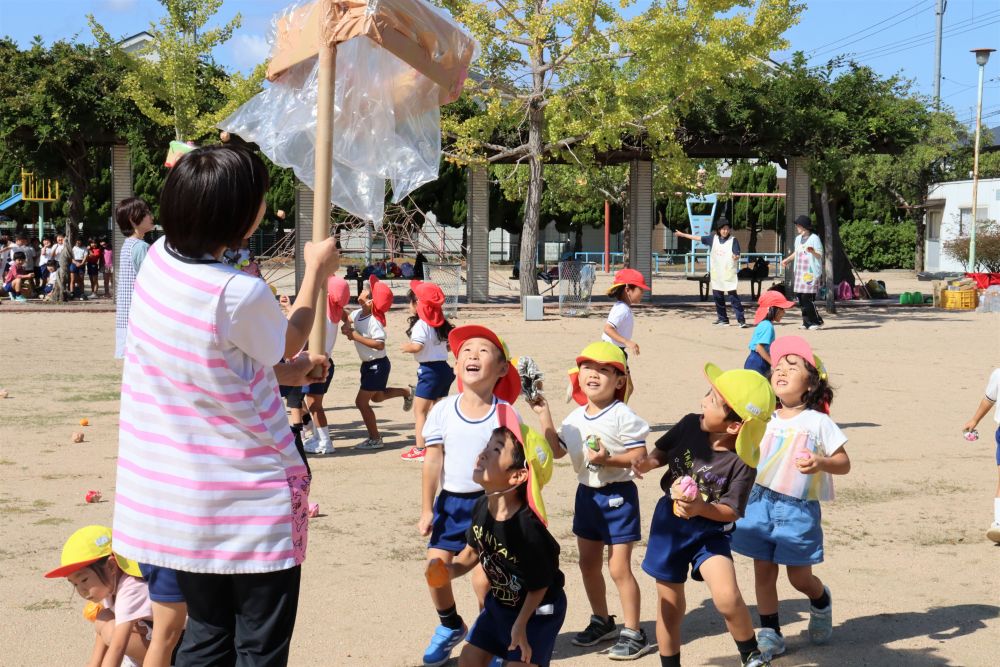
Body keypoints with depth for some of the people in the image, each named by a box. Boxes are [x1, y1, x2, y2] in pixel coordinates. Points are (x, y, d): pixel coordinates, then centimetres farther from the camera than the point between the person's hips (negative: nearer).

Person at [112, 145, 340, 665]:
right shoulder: (241, 295, -24)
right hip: (250, 495, -7)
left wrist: (281, 372, 21)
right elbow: (289, 341, 0)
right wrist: (316, 271, 14)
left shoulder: (158, 260, -2)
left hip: (175, 495, 7)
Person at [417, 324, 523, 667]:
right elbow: (432, 462, 1)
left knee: (484, 577, -10)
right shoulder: (443, 411, -3)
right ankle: (450, 626, 27)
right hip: (451, 502, 2)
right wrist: (426, 509, 1)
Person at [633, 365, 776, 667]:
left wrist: (701, 508, -36)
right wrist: (647, 462, -13)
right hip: (669, 523, 4)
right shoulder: (690, 425, -10)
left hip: (710, 531, -4)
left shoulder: (740, 462, -22)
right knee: (670, 605, 13)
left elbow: (731, 511, -19)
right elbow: (662, 451, 7)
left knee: (727, 597, -24)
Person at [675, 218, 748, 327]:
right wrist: (682, 234, 21)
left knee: (733, 296, -9)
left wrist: (736, 257, -35)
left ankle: (741, 320, -9)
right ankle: (722, 319, 22)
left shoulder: (733, 240, -7)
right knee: (717, 296, 10)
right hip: (716, 274, 5)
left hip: (729, 274, -5)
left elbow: (737, 255, -10)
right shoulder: (713, 238, 6)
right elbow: (699, 238, 15)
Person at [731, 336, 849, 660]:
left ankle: (821, 602, 37)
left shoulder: (818, 422, -3)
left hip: (799, 508, -4)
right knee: (763, 571, 5)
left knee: (800, 577, 4)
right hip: (760, 502, 4)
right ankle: (770, 633, 16)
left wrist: (821, 463, -23)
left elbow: (843, 463, -4)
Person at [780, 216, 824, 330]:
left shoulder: (814, 238, -7)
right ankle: (807, 322, 11)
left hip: (811, 272, -8)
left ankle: (817, 322, -1)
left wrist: (812, 252, -30)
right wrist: (787, 260, 39)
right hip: (799, 272, 8)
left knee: (807, 298, -12)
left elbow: (820, 255, -11)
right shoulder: (798, 239, 17)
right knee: (800, 297, 4)